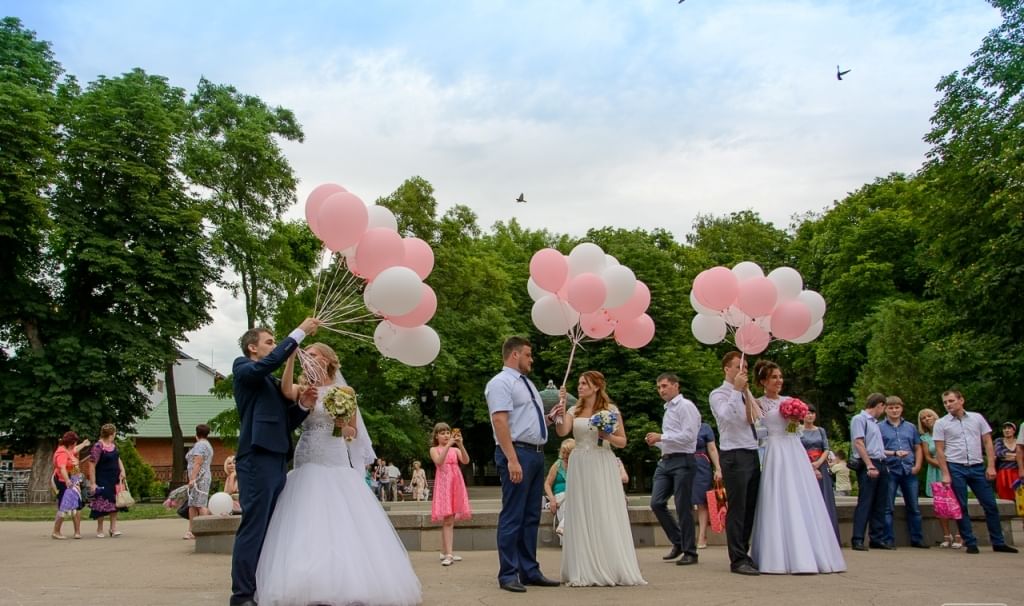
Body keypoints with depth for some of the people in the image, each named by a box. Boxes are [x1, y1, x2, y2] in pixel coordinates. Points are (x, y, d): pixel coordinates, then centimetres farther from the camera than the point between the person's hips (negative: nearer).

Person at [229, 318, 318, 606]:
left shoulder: (271, 382, 24)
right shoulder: (243, 369, 2)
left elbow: (287, 421, 19)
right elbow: (271, 361, -20)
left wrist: (304, 404, 1)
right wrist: (300, 332, -16)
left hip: (277, 459, 8)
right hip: (257, 458, -8)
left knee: (272, 528, 9)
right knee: (253, 527, -8)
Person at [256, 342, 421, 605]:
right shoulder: (303, 389, 6)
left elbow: (354, 433, 11)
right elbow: (286, 391, -20)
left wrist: (343, 427, -11)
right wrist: (291, 356, -29)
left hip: (337, 465, -1)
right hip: (308, 465, 1)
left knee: (343, 525, -2)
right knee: (308, 525, -4)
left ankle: (348, 584, 9)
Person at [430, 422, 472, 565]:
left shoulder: (455, 450, 13)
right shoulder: (434, 450, 5)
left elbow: (466, 461, -6)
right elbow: (439, 461, -16)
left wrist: (460, 445, -17)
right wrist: (448, 445, -22)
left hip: (455, 484, 4)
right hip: (443, 484, -4)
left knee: (449, 519, 9)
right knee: (447, 519, -12)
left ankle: (445, 551, 18)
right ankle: (448, 554, -17)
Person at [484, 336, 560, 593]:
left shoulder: (528, 384, 21)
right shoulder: (500, 382, -8)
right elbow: (500, 421, -18)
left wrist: (550, 417, 10)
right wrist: (512, 459, -25)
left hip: (537, 453, 9)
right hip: (518, 453, -9)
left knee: (531, 516, 12)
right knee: (513, 516, -5)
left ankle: (530, 571, 19)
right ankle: (508, 574, 2)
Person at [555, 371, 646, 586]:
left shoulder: (611, 410, 2)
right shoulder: (574, 411, 9)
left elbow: (622, 441, 3)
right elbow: (562, 432, -8)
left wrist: (608, 436, -15)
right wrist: (561, 407, -16)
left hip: (603, 467, -3)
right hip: (579, 467, 3)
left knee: (606, 515, -4)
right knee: (582, 516, 2)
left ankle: (611, 569, 4)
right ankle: (585, 572, 6)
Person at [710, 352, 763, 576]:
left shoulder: (747, 394, 18)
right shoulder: (718, 394, -4)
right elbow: (727, 415, -24)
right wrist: (736, 390, -20)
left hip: (753, 455, 7)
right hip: (735, 456, -7)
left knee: (750, 509, 10)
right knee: (737, 509, -5)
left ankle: (743, 554, 20)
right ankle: (738, 560, 1)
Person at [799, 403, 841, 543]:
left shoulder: (821, 431, 13)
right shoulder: (798, 432, 2)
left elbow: (826, 450, 6)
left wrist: (818, 463, -11)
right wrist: (811, 468, -13)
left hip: (821, 468, 3)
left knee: (823, 502, 0)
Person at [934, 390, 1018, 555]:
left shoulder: (977, 418, 6)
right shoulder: (941, 424, 1)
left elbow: (988, 443, 6)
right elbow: (939, 450, -1)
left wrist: (991, 466, -3)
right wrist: (945, 474, -8)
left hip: (977, 467, 2)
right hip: (955, 468, -2)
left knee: (990, 505, 4)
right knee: (961, 507, 0)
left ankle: (998, 543, 15)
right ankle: (970, 543, 7)